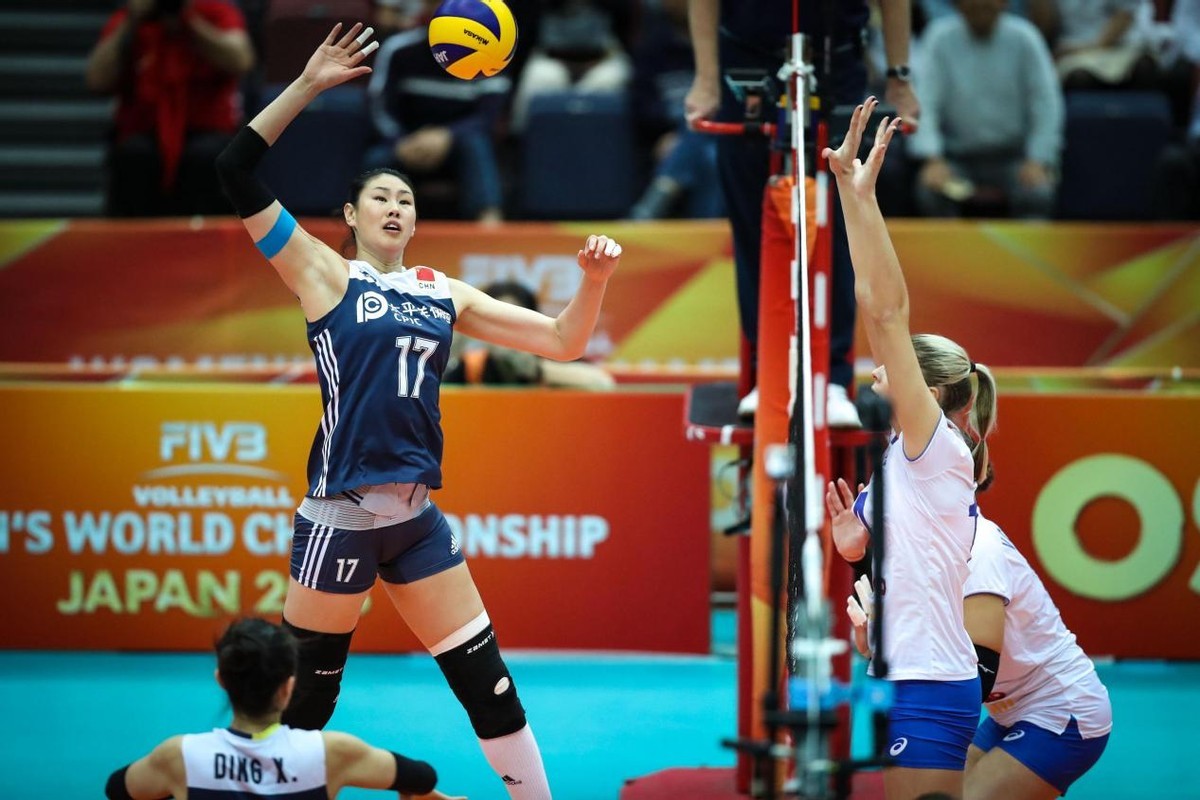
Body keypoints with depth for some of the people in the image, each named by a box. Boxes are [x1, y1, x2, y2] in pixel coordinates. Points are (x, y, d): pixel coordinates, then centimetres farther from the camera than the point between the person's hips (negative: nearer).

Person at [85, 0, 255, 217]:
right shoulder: (125, 22, 3)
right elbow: (97, 81, -10)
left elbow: (240, 63, -18)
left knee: (207, 156, -34)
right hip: (143, 133, 1)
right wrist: (131, 23, -16)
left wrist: (190, 19, -21)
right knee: (131, 154, -32)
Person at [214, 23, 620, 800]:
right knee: (308, 691, 0)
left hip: (417, 516, 5)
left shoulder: (443, 292, 14)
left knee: (485, 674, 8)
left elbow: (562, 341, 15)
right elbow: (238, 173, -8)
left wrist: (594, 280, -3)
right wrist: (309, 85, -12)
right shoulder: (327, 274, 0)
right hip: (342, 515, -5)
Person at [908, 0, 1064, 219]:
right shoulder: (940, 38, -3)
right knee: (930, 191, -28)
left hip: (1013, 156, 0)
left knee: (1036, 193, -29)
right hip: (958, 157, 0)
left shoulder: (1023, 37, -2)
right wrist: (933, 160, -23)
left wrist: (1038, 161, -15)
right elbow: (925, 103, -10)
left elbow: (1046, 101, -4)